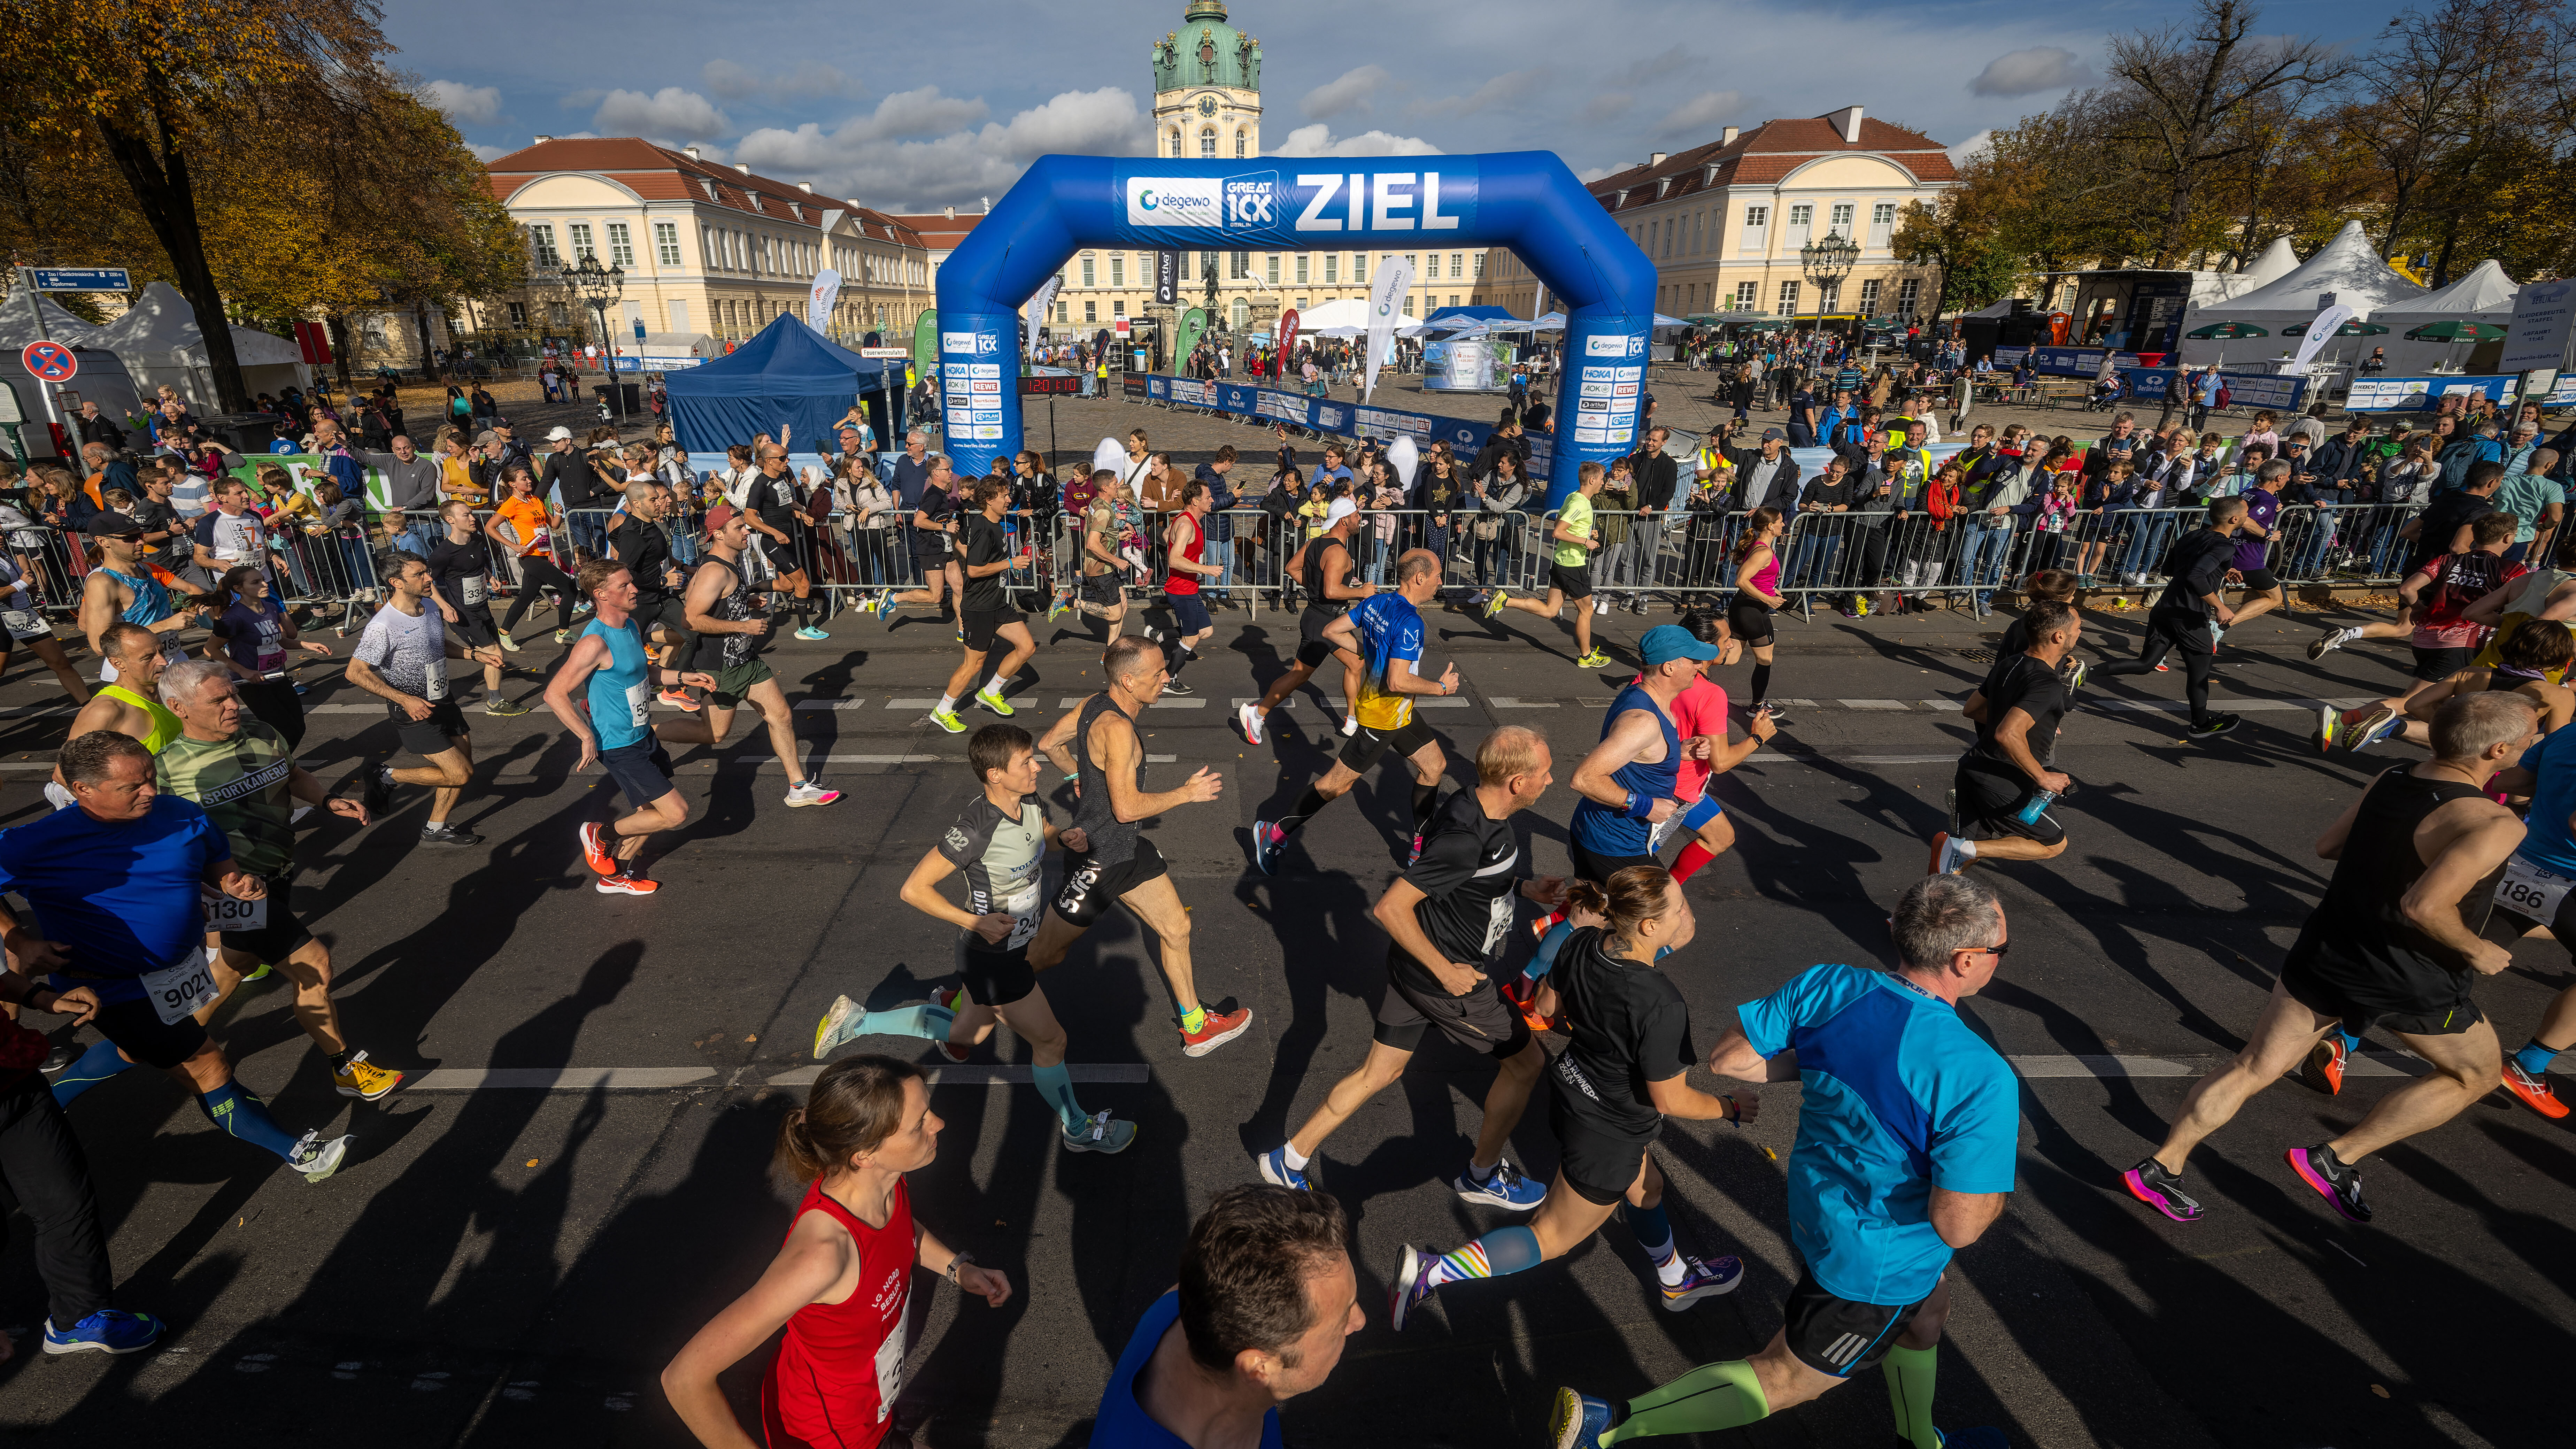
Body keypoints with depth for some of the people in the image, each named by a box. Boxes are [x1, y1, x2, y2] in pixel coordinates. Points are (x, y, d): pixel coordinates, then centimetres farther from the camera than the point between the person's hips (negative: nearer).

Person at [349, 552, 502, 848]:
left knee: (465, 766, 12)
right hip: (414, 712, -8)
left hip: (443, 700, 8)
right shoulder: (383, 626, -23)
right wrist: (405, 700, -27)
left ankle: (437, 829, 28)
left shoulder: (429, 607, 2)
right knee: (460, 774, -10)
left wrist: (475, 654, 7)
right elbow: (356, 672, -22)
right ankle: (387, 777, 12)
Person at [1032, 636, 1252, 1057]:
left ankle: (1196, 1028, 29)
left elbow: (1048, 745, 11)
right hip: (1098, 858, -9)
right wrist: (1187, 793, -19)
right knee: (1045, 955, 7)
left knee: (1177, 928, 15)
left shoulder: (1095, 705, -1)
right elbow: (1127, 808, -30)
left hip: (1127, 848, 10)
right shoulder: (1116, 728, -30)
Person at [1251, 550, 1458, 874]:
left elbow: (1331, 632, 4)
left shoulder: (1375, 602, -1)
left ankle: (1420, 848, 27)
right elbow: (1398, 681, -32)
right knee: (1337, 784, 2)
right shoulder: (1410, 622, -27)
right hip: (1383, 718, -9)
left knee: (1435, 766, 17)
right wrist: (1441, 687, -18)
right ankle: (1274, 833, 14)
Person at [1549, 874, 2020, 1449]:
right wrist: (2001, 1151, -9)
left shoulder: (1825, 987, -19)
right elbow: (1958, 1226, -28)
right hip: (1875, 1268, -7)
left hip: (1817, 1203, 7)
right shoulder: (1982, 1080, -34)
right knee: (1781, 1383, 12)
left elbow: (1727, 1059, -11)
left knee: (1930, 1312, 36)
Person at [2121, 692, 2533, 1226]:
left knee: (2254, 1068, 13)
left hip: (2324, 956, 6)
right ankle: (2335, 1159, 16)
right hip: (2409, 982, -6)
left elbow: (2326, 846, 10)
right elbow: (2424, 906, -31)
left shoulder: (2390, 780, -1)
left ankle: (2160, 1167, 13)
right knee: (2478, 1072, 24)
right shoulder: (2495, 826, -22)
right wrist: (2477, 951, -14)